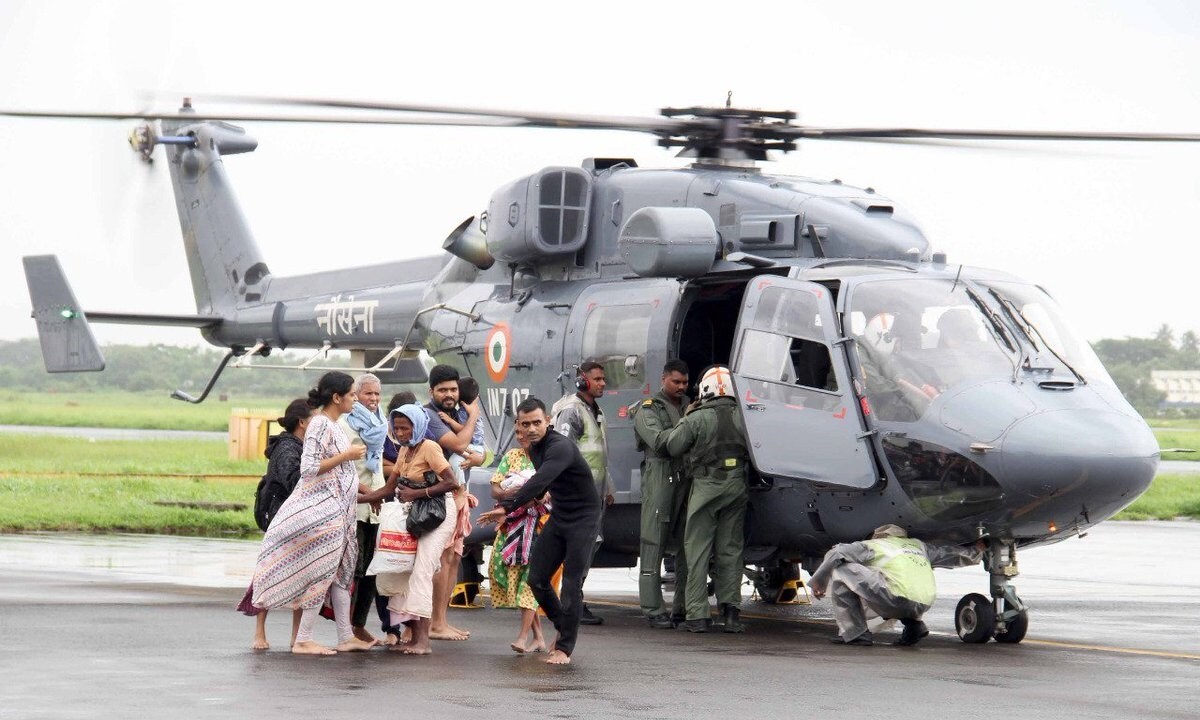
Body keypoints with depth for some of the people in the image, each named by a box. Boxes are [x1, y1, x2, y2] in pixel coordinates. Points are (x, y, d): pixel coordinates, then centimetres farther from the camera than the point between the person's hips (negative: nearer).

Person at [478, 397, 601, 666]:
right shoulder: (534, 448, 4)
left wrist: (507, 507, -43)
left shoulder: (561, 447, -24)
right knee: (537, 578, 5)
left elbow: (540, 482, -38)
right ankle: (563, 627, 27)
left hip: (583, 518, -8)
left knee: (572, 585, -11)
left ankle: (564, 648, -4)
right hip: (558, 517, 8)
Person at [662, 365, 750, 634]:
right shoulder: (743, 418, 1)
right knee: (730, 551, 11)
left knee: (697, 551, 3)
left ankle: (697, 614, -2)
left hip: (706, 488, -3)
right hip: (736, 489, 3)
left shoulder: (698, 418, -10)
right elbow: (752, 452, 7)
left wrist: (685, 418, 11)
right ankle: (731, 610, 5)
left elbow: (672, 447, -3)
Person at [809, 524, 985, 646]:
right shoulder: (918, 545, 32)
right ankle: (913, 624, 15)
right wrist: (976, 550, 58)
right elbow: (948, 553, 40)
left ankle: (855, 632, -3)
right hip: (924, 604, 6)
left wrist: (818, 581, 15)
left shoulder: (873, 546, 17)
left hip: (896, 601, -6)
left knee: (842, 568, 2)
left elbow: (836, 553, 4)